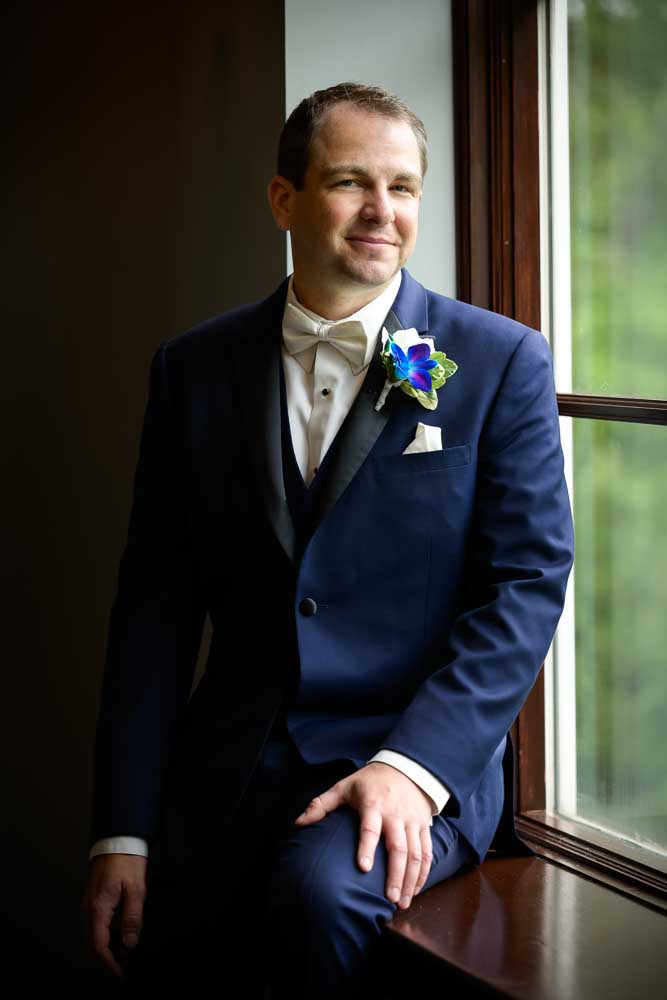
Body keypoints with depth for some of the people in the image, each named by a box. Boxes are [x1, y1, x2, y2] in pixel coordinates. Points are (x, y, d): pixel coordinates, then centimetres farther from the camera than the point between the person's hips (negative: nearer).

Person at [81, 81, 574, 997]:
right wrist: (122, 832, 0)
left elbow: (529, 581, -4)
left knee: (321, 895, -32)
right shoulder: (195, 369, 8)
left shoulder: (502, 362, 0)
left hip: (420, 759, -3)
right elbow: (155, 605, 7)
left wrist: (411, 766, -18)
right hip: (225, 777, 3)